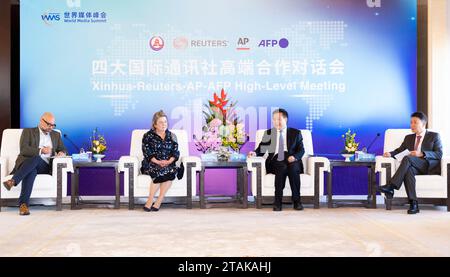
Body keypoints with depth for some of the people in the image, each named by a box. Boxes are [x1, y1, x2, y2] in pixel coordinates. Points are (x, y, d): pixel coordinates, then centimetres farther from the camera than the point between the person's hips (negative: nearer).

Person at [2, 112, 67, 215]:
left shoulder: (56, 135, 25)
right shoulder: (28, 131, 13)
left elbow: (63, 149, 20)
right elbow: (23, 149, -3)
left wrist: (62, 153, -6)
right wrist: (41, 150, -17)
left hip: (44, 166, 2)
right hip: (27, 162, -2)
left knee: (36, 159, -36)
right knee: (31, 171, -40)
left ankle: (13, 181, -47)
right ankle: (24, 204, -49)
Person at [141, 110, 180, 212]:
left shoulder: (172, 136, 18)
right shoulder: (148, 136, 9)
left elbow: (176, 152, 8)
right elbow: (147, 153, -2)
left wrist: (169, 161, -13)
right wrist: (158, 162, -18)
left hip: (169, 164, 2)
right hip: (151, 164, -2)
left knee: (171, 171, -32)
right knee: (160, 171, -35)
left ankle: (158, 202, -29)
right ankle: (150, 201, -28)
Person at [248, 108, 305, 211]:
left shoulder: (295, 133, 15)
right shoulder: (268, 133, 17)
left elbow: (301, 150, 8)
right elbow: (261, 149, 10)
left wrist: (295, 157, -14)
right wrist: (255, 153, -13)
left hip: (291, 162, 0)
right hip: (275, 162, 0)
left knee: (292, 168, -35)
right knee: (282, 168, -35)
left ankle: (296, 201, -29)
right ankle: (278, 201, -31)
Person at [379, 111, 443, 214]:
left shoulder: (434, 136, 8)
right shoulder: (409, 138, 24)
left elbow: (439, 154, -2)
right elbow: (400, 149, 27)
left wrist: (422, 154, -18)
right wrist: (390, 153, 3)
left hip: (430, 166, -4)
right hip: (416, 167, 4)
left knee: (407, 158, -31)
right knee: (408, 170, -35)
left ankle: (391, 186, -39)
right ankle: (413, 204, -43)